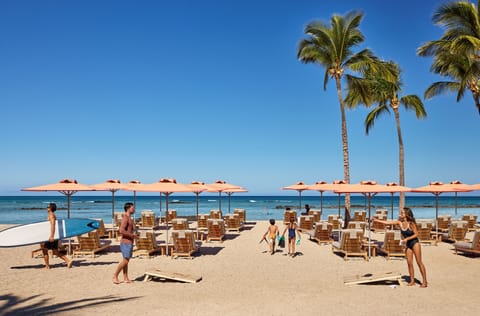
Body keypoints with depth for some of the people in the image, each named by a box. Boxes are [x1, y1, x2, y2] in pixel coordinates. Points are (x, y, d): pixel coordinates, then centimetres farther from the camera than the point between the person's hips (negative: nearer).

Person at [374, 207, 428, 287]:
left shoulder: (411, 223, -18)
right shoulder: (400, 222, -3)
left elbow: (416, 234, -14)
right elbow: (388, 222, -2)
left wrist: (407, 239, -21)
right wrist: (377, 220, -5)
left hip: (415, 243, -6)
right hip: (407, 245, 6)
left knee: (419, 262, -2)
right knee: (409, 263, 5)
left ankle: (424, 281, 3)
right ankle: (412, 281, 14)